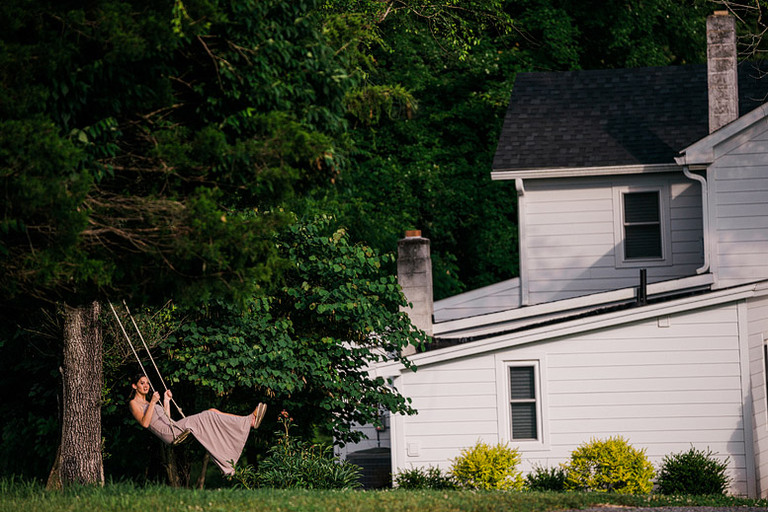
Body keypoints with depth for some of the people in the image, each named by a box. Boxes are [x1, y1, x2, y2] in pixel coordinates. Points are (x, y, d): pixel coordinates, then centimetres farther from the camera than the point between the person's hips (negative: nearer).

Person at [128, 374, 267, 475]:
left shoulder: (147, 402, 29)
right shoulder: (134, 403, 3)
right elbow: (144, 423, -15)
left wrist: (166, 401, 24)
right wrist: (152, 403, -17)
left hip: (174, 428, 9)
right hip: (169, 434, -9)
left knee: (212, 412, -4)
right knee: (209, 416, -18)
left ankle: (250, 421, -14)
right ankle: (249, 421, -22)